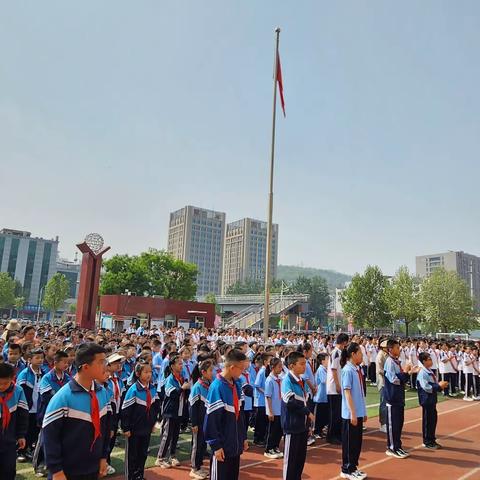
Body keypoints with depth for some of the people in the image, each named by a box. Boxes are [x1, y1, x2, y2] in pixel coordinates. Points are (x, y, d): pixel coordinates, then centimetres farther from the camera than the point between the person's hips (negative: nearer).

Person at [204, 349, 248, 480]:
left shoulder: (236, 384, 4)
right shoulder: (217, 387, -21)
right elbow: (211, 420, -19)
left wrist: (243, 437, 14)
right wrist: (216, 445, -17)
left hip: (235, 444, 8)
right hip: (222, 445, -8)